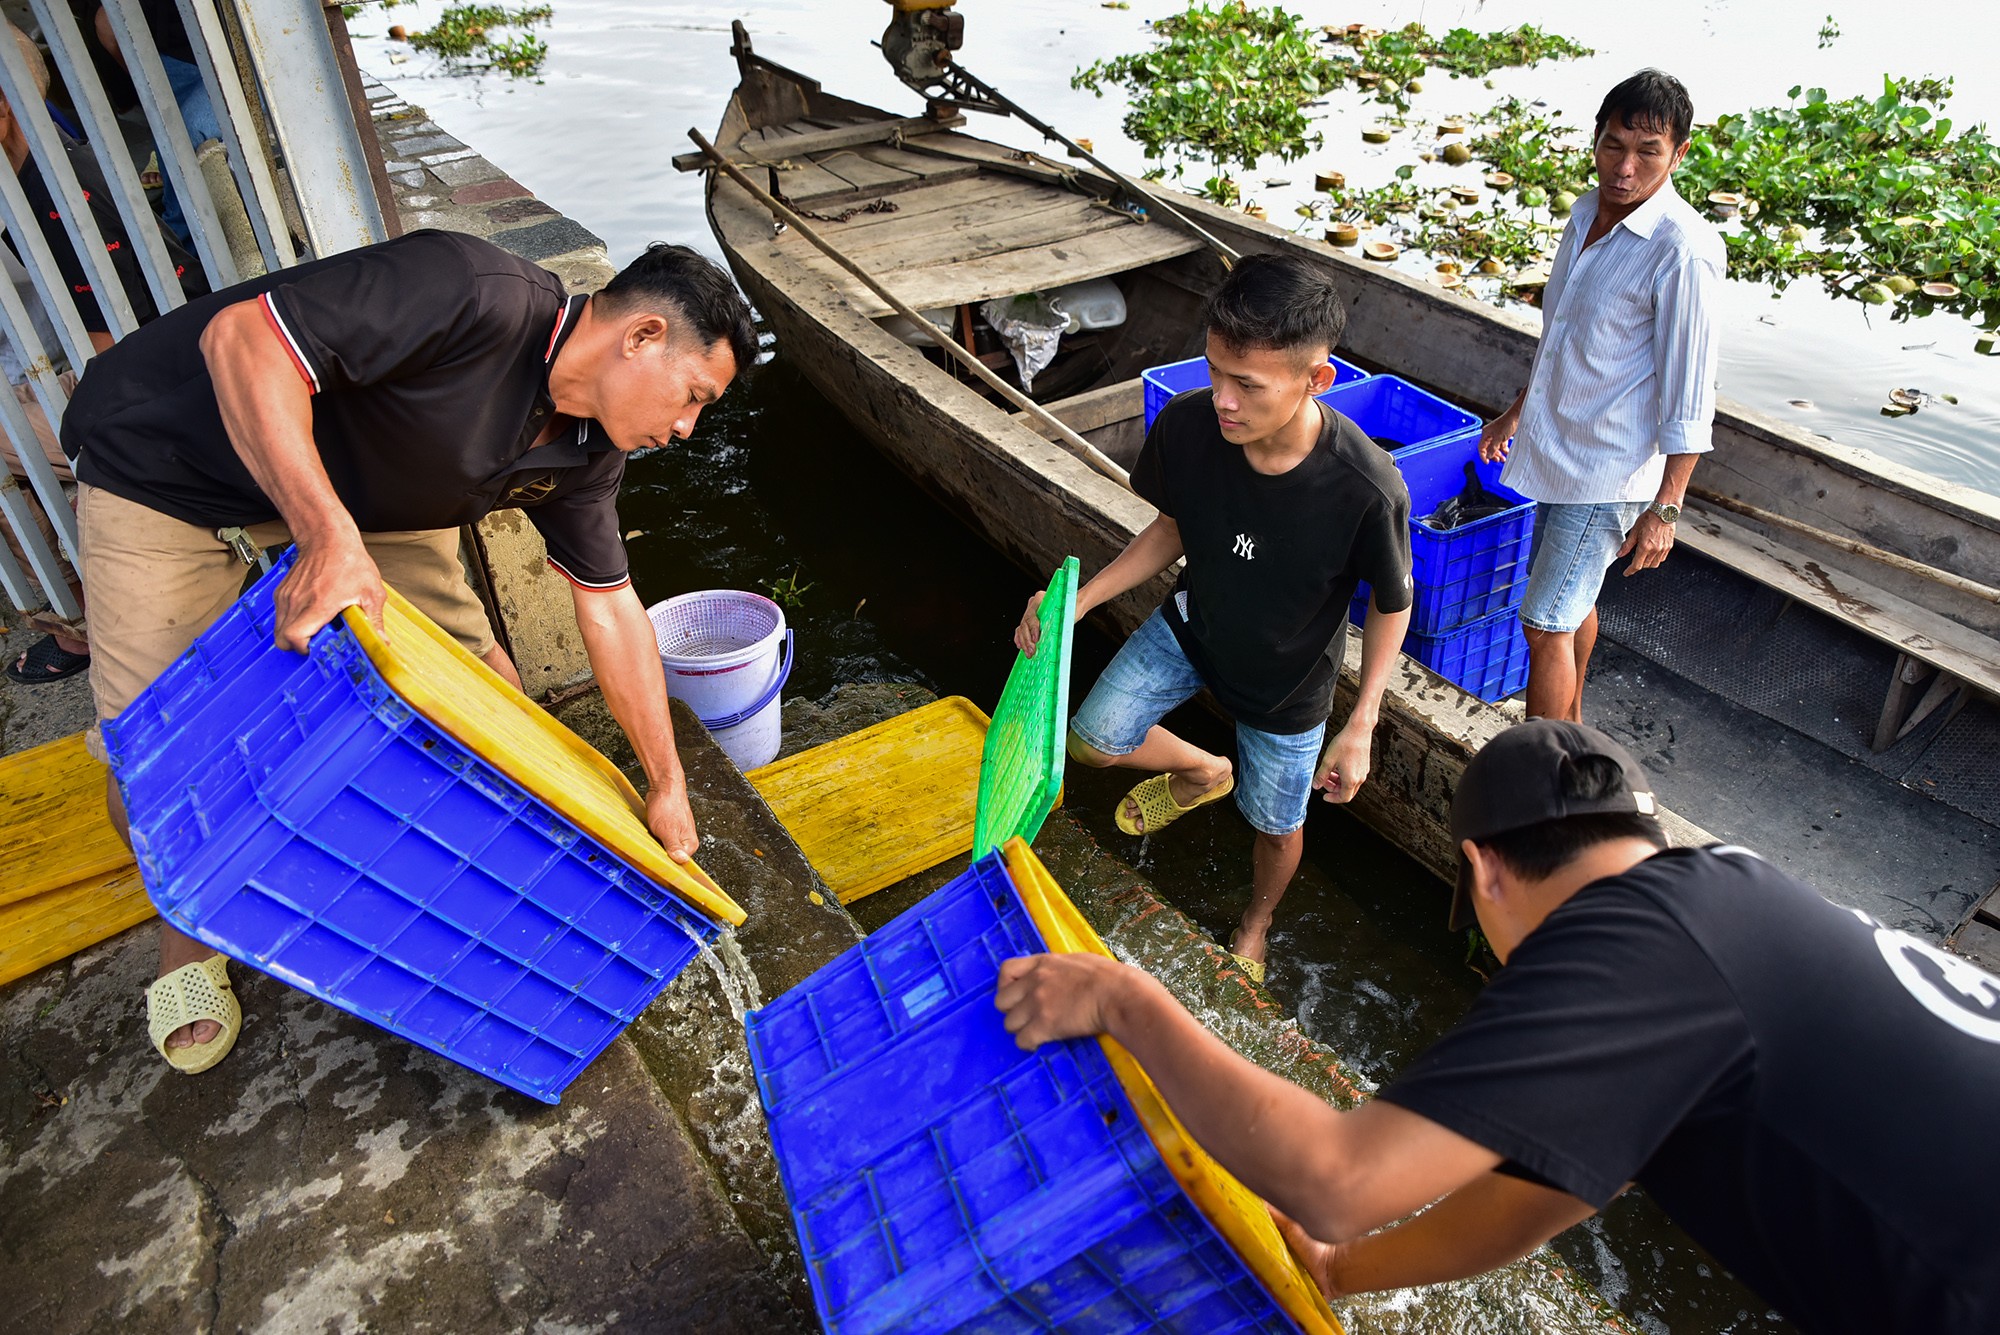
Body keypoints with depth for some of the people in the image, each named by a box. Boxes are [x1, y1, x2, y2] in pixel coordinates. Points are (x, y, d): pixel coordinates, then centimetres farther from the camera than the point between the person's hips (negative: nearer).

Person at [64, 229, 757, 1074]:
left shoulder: (584, 451, -9)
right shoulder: (479, 298, -35)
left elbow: (608, 605, -3)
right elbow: (240, 336, -36)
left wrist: (666, 784, -1)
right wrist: (330, 535, -47)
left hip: (363, 486, 6)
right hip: (166, 458, -6)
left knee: (478, 673, -3)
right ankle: (188, 935, 22)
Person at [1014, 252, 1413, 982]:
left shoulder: (1367, 488, -37)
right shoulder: (1185, 425, -28)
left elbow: (1392, 605, -16)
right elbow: (1173, 528, -6)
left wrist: (1361, 726, -16)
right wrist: (1077, 601, -17)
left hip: (1288, 681, -2)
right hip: (1192, 625, 3)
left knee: (1275, 825, 16)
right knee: (1094, 738, 1)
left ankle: (1254, 927, 53)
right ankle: (1203, 773, 34)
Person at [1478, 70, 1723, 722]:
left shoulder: (1682, 251, -21)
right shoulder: (1588, 212, 4)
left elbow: (1689, 396, -19)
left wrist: (1665, 508, -18)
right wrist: (1517, 412, 24)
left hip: (1610, 470, -8)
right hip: (1559, 448, 8)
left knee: (1544, 624, -6)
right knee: (1571, 601, 21)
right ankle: (1569, 732, 40)